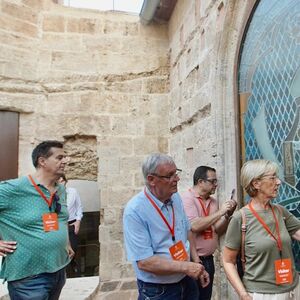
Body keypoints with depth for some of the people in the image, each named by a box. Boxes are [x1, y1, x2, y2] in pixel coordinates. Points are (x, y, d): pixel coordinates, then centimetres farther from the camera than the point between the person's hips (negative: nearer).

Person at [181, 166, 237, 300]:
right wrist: (220, 212, -18)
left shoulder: (213, 202, 7)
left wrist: (227, 215, -7)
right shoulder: (187, 198, -13)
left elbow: (218, 231, 10)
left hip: (208, 259, 7)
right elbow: (194, 226, -25)